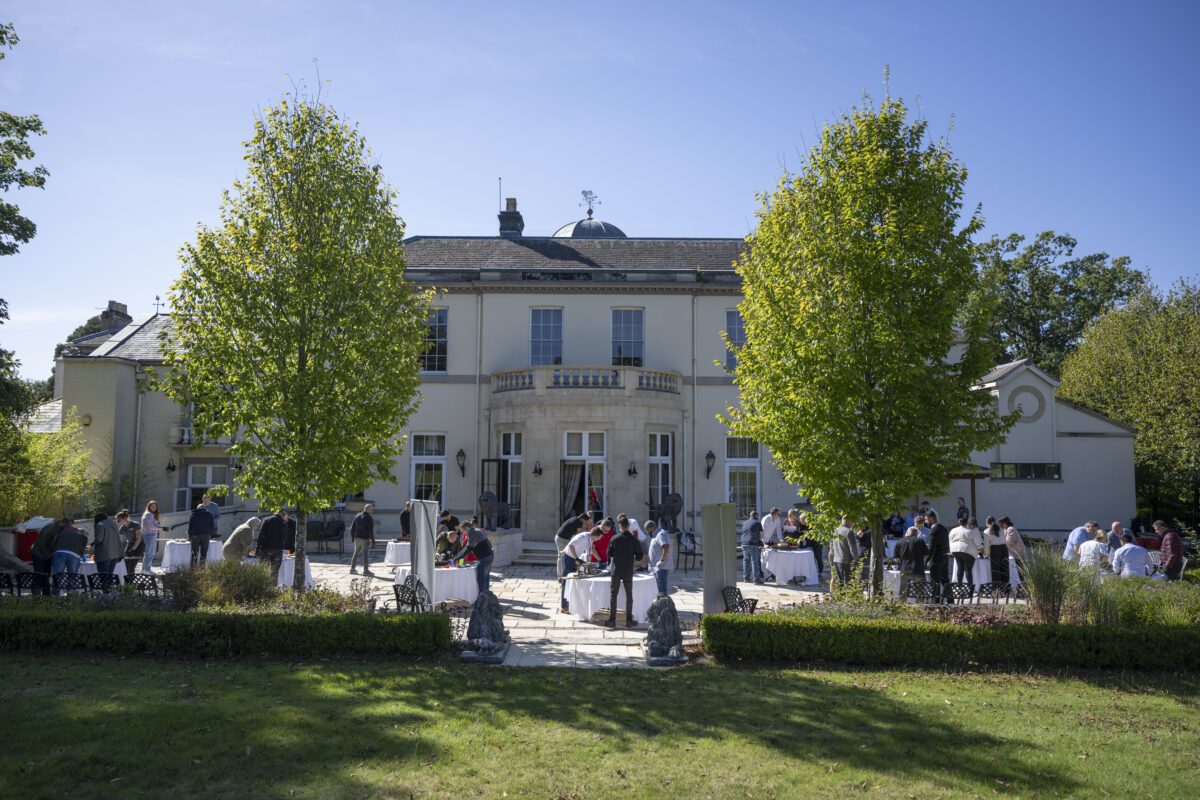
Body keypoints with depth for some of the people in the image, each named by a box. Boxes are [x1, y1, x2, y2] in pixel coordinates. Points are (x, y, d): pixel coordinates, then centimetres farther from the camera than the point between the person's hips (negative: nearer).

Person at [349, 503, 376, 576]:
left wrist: (352, 537, 18)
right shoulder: (369, 518, -13)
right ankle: (366, 570, -2)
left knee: (356, 553, 17)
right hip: (365, 539, -6)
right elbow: (370, 530, -18)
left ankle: (352, 569, 21)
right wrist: (373, 539, -9)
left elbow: (352, 528, 9)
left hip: (357, 539, 6)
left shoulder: (357, 516, 7)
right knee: (366, 554, -2)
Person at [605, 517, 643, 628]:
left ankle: (612, 620, 3)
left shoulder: (614, 538, -6)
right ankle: (629, 620, 11)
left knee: (613, 595, 6)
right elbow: (639, 556, -2)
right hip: (628, 571, 1)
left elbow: (609, 554, 0)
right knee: (629, 595, 10)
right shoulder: (633, 539, -5)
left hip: (616, 570, 0)